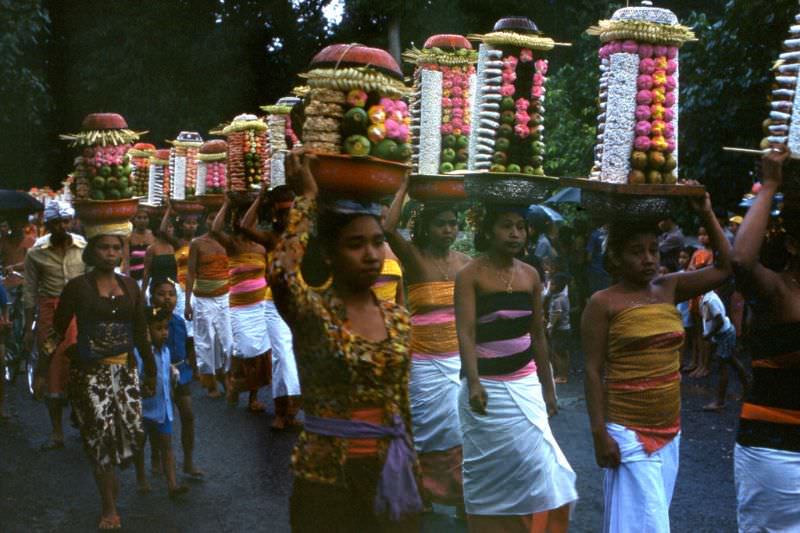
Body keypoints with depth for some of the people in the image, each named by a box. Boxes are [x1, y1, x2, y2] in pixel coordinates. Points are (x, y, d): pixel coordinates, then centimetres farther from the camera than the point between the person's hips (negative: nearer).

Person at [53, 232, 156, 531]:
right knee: (100, 432, -6)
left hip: (125, 369, 4)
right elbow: (58, 331, -3)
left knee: (132, 429, -2)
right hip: (90, 371, -4)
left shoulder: (130, 286, 8)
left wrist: (150, 371, 13)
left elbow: (140, 332, 12)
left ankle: (110, 472, 30)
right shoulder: (78, 287, -5)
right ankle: (109, 507, 6)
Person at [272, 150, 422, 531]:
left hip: (389, 475, 5)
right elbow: (280, 273, -33)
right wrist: (307, 197, -22)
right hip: (327, 479, -4)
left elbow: (402, 402, 12)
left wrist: (412, 467, 15)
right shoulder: (312, 312, -11)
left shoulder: (397, 317, 4)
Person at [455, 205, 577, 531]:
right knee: (491, 471, -1)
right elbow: (466, 333, -19)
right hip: (488, 386, -5)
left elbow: (538, 335, 12)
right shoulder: (470, 276, -9)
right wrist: (473, 383, -32)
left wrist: (547, 388, 13)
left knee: (535, 465, 5)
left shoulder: (530, 275, 6)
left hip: (526, 383, 5)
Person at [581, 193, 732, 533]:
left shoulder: (669, 289, 5)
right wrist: (599, 433, -16)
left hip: (669, 430, 6)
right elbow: (593, 371, -11)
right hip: (628, 432, -6)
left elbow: (725, 267, 4)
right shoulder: (603, 303, -10)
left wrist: (706, 213, -4)